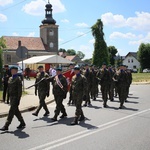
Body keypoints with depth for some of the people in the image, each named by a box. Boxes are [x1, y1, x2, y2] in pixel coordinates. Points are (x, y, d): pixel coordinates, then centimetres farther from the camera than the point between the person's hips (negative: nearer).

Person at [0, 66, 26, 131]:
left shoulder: (18, 79, -11)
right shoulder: (10, 78, 13)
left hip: (15, 97, -8)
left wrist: (18, 99, -18)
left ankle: (6, 126, -5)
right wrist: (9, 96, 14)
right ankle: (22, 123, 27)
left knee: (11, 111, -7)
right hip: (11, 96, 8)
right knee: (16, 111, 14)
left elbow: (19, 90, -14)